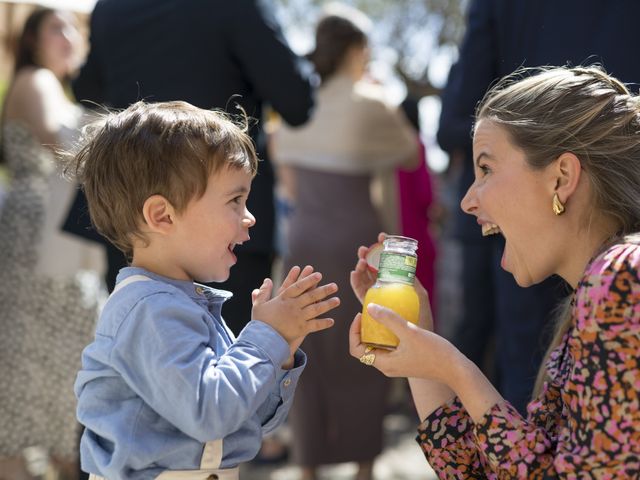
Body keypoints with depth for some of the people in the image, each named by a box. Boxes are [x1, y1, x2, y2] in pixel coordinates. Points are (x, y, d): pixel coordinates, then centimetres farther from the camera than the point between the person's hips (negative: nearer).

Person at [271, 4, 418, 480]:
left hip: (303, 238, 4)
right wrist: (394, 114, 18)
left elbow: (291, 182, 11)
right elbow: (410, 157, 6)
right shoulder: (369, 104, -9)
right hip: (354, 239, -4)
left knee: (308, 355, 10)